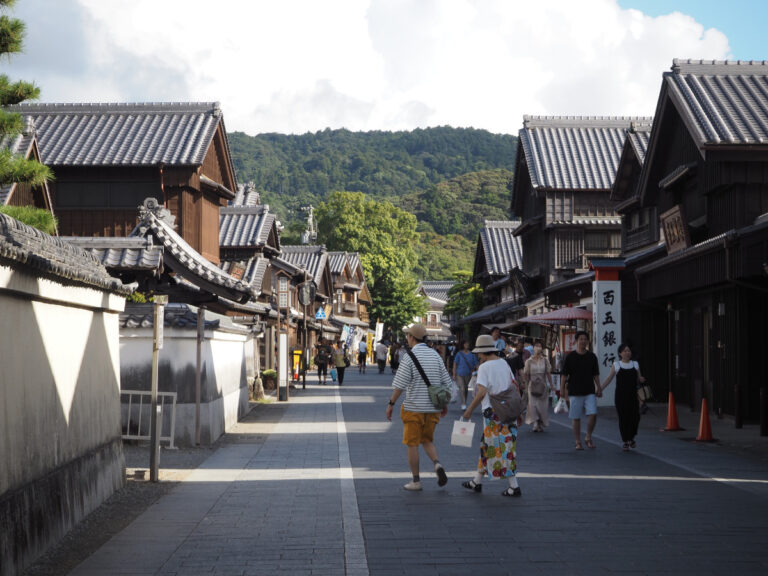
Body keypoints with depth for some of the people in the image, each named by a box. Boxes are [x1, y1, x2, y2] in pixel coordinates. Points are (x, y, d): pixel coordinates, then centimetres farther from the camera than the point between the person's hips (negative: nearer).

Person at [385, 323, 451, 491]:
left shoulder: (409, 356, -11)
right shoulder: (435, 355, 5)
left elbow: (400, 385, -15)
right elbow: (446, 383, 8)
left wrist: (391, 403, -5)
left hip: (413, 408, -5)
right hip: (433, 408, 5)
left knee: (412, 444, 5)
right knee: (427, 440, 20)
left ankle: (416, 481, 10)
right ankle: (437, 464, -6)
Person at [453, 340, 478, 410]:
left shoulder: (472, 354, 3)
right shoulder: (459, 354, -2)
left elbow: (476, 364, 5)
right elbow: (455, 364, 1)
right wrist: (454, 374, -2)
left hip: (468, 374, 3)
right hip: (460, 374, -3)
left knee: (466, 389, 12)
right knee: (462, 389, -12)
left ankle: (464, 403, 25)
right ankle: (463, 404, -12)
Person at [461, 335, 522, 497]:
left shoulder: (484, 367, -13)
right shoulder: (504, 363, 10)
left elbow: (481, 392, -22)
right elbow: (515, 387, 12)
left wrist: (469, 410, -12)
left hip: (493, 412, -8)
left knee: (501, 448, -2)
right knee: (486, 446, 17)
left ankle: (514, 486, -1)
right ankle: (477, 482, 26)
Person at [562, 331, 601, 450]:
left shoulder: (592, 356, 6)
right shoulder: (570, 357, -1)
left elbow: (596, 374, 12)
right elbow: (565, 374, 4)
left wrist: (598, 388, 6)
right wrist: (563, 388, 1)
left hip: (589, 391, 1)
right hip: (575, 392, -1)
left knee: (593, 414, -12)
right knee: (576, 418, 2)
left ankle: (588, 437, 8)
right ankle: (578, 442, 12)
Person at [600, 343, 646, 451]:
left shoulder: (635, 365, 9)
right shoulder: (616, 365, 2)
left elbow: (639, 379, 15)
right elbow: (608, 379, 5)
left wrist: (641, 379, -9)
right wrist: (599, 389, -1)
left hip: (633, 396, 2)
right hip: (620, 396, -2)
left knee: (635, 417, -7)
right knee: (623, 418, -2)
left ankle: (631, 438, 17)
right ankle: (625, 442, 10)